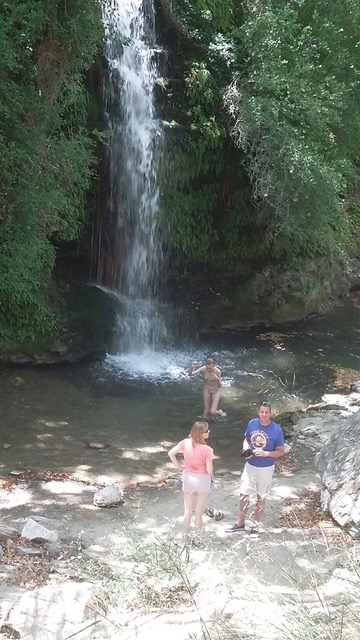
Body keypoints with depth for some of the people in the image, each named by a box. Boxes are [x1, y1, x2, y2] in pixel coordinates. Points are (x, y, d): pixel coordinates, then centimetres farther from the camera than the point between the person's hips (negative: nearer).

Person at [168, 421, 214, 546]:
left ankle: (185, 539, 26)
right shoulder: (207, 449, -25)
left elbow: (171, 453, -6)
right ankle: (197, 539, 29)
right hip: (203, 480, -3)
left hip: (188, 478, 3)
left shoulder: (185, 443, -12)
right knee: (199, 512, 16)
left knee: (187, 512, 17)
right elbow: (209, 470, -20)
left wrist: (179, 467, 4)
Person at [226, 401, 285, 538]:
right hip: (250, 466, 3)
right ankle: (240, 523, 28)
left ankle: (256, 526, 28)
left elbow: (281, 451, -10)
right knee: (243, 494, 9)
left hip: (266, 469, -3)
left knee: (261, 497, 12)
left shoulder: (276, 429, -17)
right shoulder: (252, 423, -7)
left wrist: (266, 453, -25)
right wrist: (245, 449, -12)